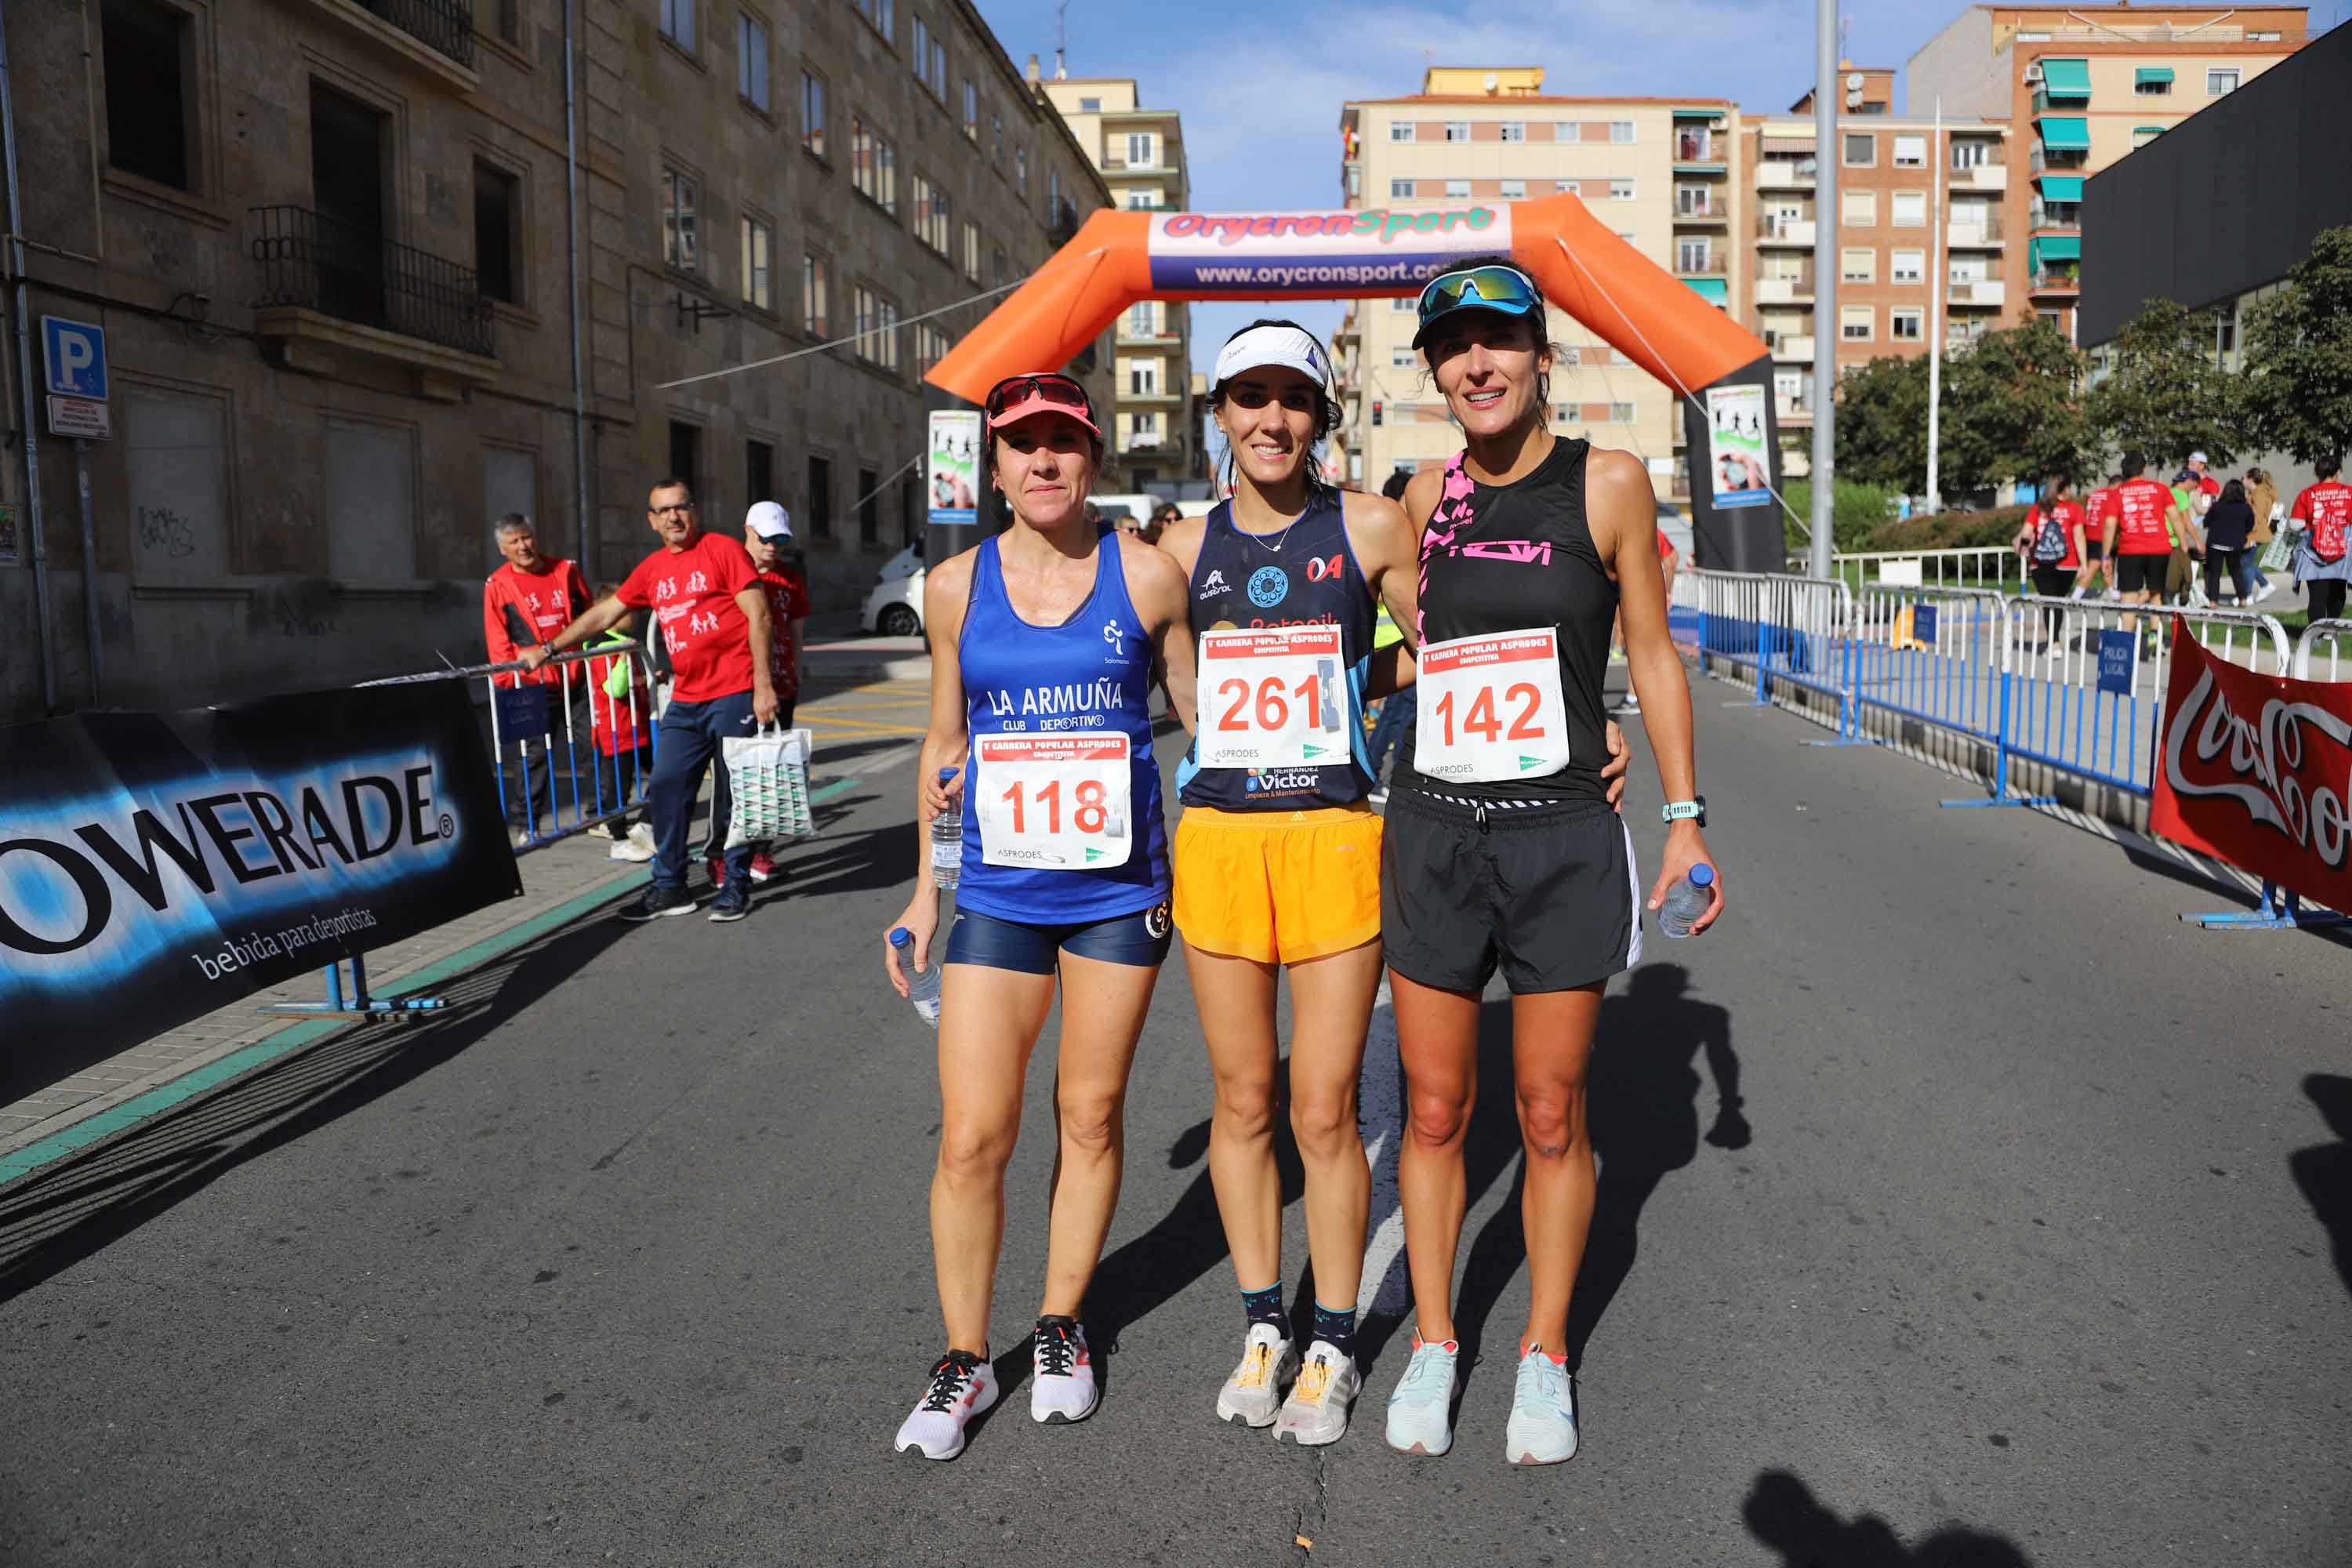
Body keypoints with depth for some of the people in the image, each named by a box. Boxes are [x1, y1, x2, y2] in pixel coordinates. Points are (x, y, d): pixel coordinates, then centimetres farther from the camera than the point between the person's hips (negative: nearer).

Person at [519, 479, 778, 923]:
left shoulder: (722, 550, -4)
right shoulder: (652, 569, 13)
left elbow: (758, 615, -8)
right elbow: (604, 613, 17)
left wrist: (763, 684, -13)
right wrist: (549, 648, 11)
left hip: (733, 695, -6)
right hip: (685, 701, 6)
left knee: (734, 794, 0)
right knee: (666, 789, 4)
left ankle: (736, 887, 11)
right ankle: (669, 887, 15)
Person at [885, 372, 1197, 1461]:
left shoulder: (1147, 576, -1)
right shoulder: (955, 587, 3)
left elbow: (1204, 716, 8)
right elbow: (945, 739, 12)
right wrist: (925, 889, 13)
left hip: (1119, 889, 0)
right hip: (995, 893, 1)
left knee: (1090, 1117, 11)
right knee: (972, 1138, -1)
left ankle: (1060, 1330, 31)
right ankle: (964, 1359, 20)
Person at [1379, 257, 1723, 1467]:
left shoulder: (1607, 484, -1)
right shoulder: (1427, 495, 7)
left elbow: (1652, 654, 5)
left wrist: (1685, 814, 1)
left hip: (1563, 838, -2)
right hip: (1431, 833, 2)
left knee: (1551, 1117, 7)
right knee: (1434, 1111, 9)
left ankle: (1545, 1355, 26)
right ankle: (1433, 1343, 26)